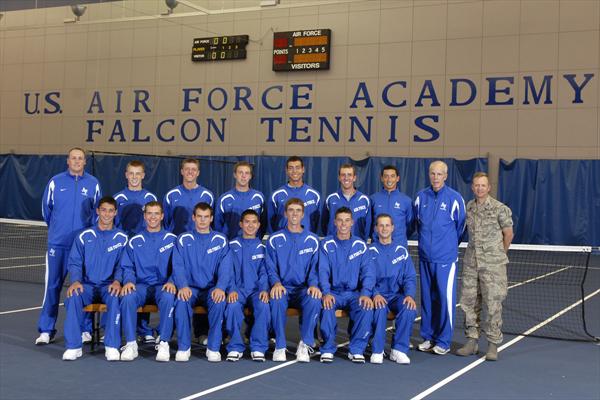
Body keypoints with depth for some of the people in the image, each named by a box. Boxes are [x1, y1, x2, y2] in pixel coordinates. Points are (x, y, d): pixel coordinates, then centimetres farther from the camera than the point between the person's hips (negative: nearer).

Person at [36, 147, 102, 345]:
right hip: (57, 243, 0)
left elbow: (98, 211, 11)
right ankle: (46, 330, 6)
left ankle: (85, 329, 12)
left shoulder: (93, 184, 5)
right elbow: (46, 209, 13)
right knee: (52, 286, -1)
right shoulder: (55, 182, 4)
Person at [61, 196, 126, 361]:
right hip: (87, 285, 1)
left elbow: (122, 265, 2)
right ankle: (73, 346, -25)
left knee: (115, 297, -35)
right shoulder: (84, 236, 10)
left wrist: (117, 281, -18)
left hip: (109, 286, -1)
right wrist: (75, 281, -14)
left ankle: (112, 346, -31)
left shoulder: (122, 238, 8)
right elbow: (74, 263, 5)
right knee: (73, 296, -31)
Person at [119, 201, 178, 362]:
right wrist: (128, 281, -12)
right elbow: (127, 267, 10)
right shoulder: (135, 241, 14)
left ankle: (163, 343, -25)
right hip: (141, 285, 2)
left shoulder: (172, 239, 10)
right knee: (127, 297, -32)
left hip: (163, 285, -1)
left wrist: (172, 281, -15)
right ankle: (131, 344, -25)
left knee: (168, 298, -36)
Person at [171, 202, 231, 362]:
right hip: (190, 288, 0)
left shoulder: (220, 240, 7)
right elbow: (178, 266, -3)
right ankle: (184, 347, -20)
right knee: (181, 300, -33)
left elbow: (225, 268, -3)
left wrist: (220, 287, -23)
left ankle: (213, 348, -21)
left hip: (212, 288, 0)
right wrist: (183, 286, -23)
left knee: (220, 301, -33)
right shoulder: (183, 240, 7)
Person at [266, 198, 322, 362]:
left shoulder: (312, 240, 10)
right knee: (276, 299, -36)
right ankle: (280, 346, -22)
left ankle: (305, 345, -20)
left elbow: (315, 268, 6)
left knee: (314, 300, -35)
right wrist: (276, 283, -18)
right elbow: (271, 268, 4)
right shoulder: (275, 240, 9)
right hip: (283, 288, 0)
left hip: (304, 289, 0)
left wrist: (313, 284, -16)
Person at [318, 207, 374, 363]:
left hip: (354, 293, 1)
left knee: (366, 307, -30)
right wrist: (326, 293, -22)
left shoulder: (360, 245, 7)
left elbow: (368, 272, 1)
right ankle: (328, 349, -17)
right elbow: (323, 271, -5)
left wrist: (366, 293, -17)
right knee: (327, 307, -33)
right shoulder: (327, 244, 4)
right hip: (333, 292, -1)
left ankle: (357, 349, -16)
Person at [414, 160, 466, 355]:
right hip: (425, 257, 4)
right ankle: (428, 337, 20)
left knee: (445, 298, -4)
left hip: (445, 258, -4)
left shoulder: (455, 198, -6)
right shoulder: (421, 197, 6)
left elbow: (460, 227, 4)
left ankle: (443, 341, 5)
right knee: (427, 298, 10)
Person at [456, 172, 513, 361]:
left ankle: (493, 344, 6)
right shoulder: (468, 208, 8)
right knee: (468, 302, 6)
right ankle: (471, 340, 17)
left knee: (492, 303, -3)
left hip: (492, 264, -5)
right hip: (471, 262, 5)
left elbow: (508, 234, 4)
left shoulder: (500, 208, -5)